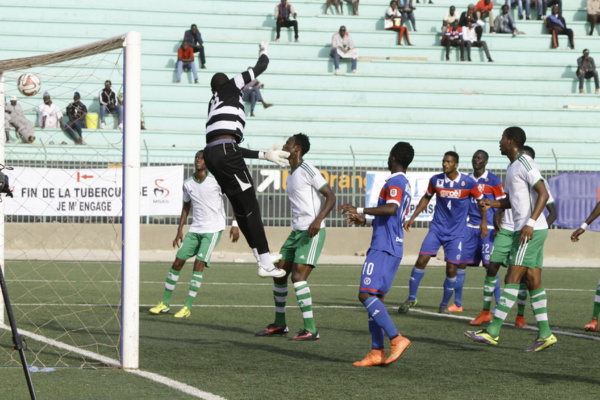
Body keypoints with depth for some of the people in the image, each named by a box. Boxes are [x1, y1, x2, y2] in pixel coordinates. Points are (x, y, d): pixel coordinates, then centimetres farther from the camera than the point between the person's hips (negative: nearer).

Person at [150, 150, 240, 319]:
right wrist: (180, 230, 13)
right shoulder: (188, 184, 7)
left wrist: (235, 225, -9)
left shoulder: (216, 180, -7)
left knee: (199, 264, -15)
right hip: (195, 229, 5)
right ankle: (165, 303, 10)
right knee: (178, 262, 0)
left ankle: (188, 307, -11)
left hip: (213, 229, -5)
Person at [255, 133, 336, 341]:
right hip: (297, 231, 10)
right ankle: (279, 324, 24)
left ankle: (310, 330, -16)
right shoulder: (291, 176, 17)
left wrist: (318, 219, -28)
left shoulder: (308, 171, -11)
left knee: (298, 276, -18)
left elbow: (330, 197, -15)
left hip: (312, 232, -10)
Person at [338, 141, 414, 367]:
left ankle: (396, 339, -19)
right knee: (375, 297, 9)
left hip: (383, 249, -10)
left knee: (366, 294, -14)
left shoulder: (394, 182, -10)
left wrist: (360, 210, -24)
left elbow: (391, 208, -28)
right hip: (393, 248, 10)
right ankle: (377, 352, 5)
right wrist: (365, 221, 30)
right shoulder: (406, 185, 21)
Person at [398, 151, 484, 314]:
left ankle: (444, 304, 14)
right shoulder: (436, 180, -2)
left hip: (456, 233, -2)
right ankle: (411, 298, 2)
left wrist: (483, 221, -1)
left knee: (451, 268, -4)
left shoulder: (468, 182, -10)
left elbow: (481, 200, 5)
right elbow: (426, 198, 13)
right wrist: (412, 218, 10)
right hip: (437, 228, 2)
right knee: (422, 260, -10)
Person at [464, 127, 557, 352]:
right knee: (533, 281, 6)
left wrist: (530, 223, -27)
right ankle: (545, 334, 6)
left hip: (532, 230, -10)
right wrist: (492, 204, 9)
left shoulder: (525, 164, -12)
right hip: (524, 230, 10)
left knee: (512, 278, -10)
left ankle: (493, 331, -11)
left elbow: (543, 193, -19)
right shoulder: (512, 168, 19)